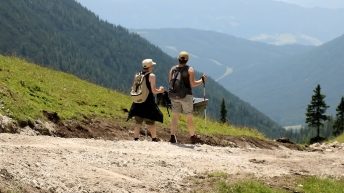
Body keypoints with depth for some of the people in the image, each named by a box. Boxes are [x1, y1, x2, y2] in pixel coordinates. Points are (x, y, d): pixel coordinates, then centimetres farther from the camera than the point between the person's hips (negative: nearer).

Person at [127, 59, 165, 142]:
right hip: (148, 101, -5)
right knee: (151, 122, 5)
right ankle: (154, 138, 11)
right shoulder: (151, 76, -11)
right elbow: (154, 91, -14)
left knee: (138, 122, 10)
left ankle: (136, 138, 8)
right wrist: (160, 90, 6)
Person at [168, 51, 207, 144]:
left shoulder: (172, 69, 2)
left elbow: (170, 82, 8)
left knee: (175, 116, 8)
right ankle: (193, 137, 16)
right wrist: (202, 80, 3)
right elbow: (193, 84, -12)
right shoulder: (190, 70, -9)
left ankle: (172, 137, 2)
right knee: (189, 117, 7)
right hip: (186, 95, -3)